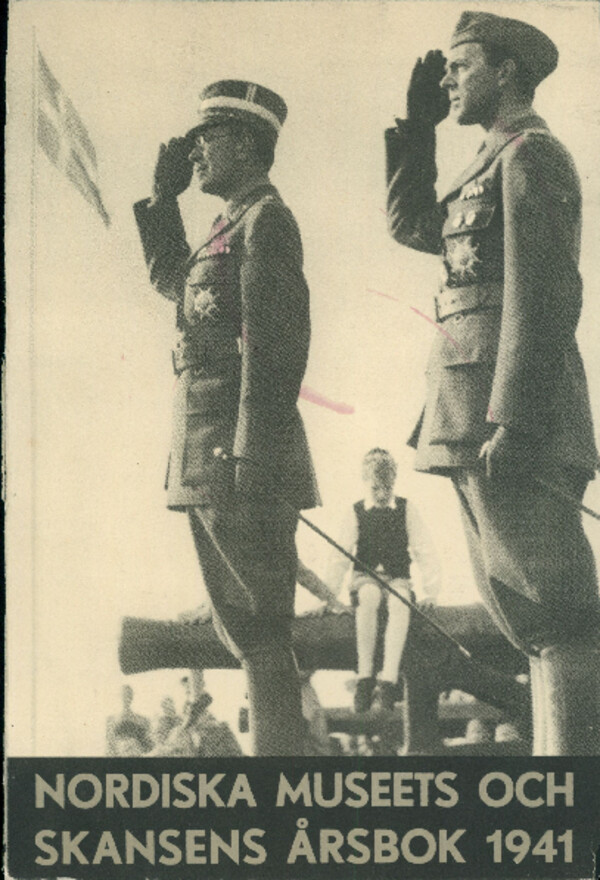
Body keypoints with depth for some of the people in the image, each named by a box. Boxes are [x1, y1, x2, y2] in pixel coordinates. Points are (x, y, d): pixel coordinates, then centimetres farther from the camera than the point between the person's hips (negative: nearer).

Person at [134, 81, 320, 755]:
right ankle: (275, 751, 20)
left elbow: (275, 342, -18)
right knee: (241, 626, 13)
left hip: (237, 448, -10)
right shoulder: (234, 227, 20)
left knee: (258, 629, -8)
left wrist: (251, 455, -24)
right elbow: (169, 280, 36)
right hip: (205, 457, 10)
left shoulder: (266, 219, -8)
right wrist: (163, 196, 27)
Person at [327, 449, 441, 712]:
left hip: (398, 578, 0)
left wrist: (431, 591, -10)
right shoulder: (356, 513, 4)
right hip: (365, 577, 0)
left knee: (400, 603, -37)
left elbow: (424, 552, 2)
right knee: (369, 598, -38)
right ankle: (364, 676, -35)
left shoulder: (406, 510, 5)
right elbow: (340, 557, 1)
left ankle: (389, 677, -43)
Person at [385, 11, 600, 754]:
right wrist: (417, 127, 23)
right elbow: (411, 225, 32)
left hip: (511, 405, -10)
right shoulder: (495, 168, 23)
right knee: (522, 611, 11)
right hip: (473, 417, 10)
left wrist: (511, 421, -24)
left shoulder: (530, 153, -6)